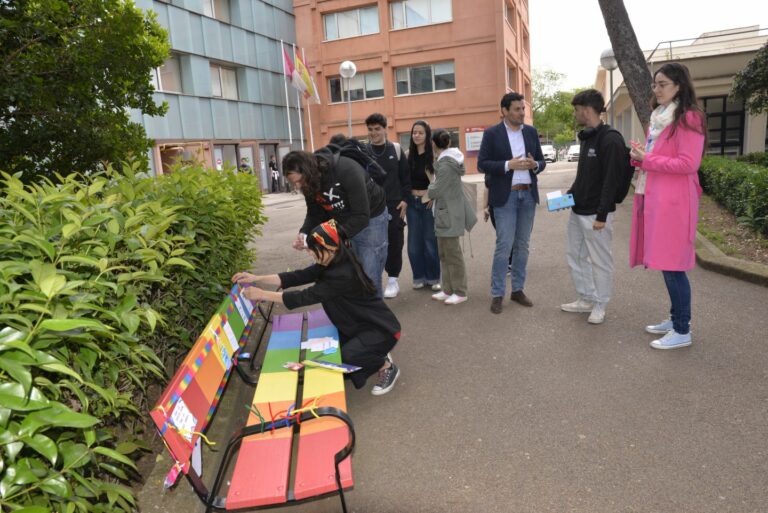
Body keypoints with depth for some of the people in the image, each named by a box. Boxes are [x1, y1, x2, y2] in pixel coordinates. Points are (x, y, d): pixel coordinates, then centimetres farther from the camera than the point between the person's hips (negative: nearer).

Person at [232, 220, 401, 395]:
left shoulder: (343, 275, -32)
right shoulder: (332, 263, -4)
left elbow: (306, 297, -30)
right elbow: (298, 277, -5)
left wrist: (262, 294, -24)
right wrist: (257, 278, -12)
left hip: (381, 328, -9)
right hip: (359, 325, 9)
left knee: (347, 355, -30)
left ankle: (387, 367, -1)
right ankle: (375, 356, 20)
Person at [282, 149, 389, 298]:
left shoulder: (346, 171, -33)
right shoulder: (310, 182, -13)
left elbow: (362, 216, -33)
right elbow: (314, 213, -2)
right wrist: (304, 233, -22)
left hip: (371, 218, -6)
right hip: (343, 223, 6)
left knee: (369, 275, -3)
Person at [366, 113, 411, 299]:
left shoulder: (396, 149, 4)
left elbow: (406, 176, 6)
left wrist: (404, 199, -1)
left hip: (394, 206, 0)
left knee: (394, 243, 3)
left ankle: (393, 279, 14)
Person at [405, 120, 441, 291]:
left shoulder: (434, 154, -7)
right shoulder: (408, 154, 5)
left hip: (429, 202, -4)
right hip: (412, 201, 4)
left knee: (430, 240, 3)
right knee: (414, 241, 7)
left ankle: (433, 277, 16)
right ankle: (419, 276, 19)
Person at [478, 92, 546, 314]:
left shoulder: (531, 132, 10)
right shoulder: (492, 133, -3)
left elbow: (542, 161, 13)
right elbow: (482, 164, -8)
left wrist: (535, 165, -10)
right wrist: (508, 165, -19)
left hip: (528, 195, 5)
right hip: (505, 196, -4)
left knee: (522, 245, 9)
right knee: (504, 246, -6)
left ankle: (517, 289, 20)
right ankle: (497, 294, 4)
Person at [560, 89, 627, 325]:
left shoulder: (610, 140, -16)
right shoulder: (586, 137, 12)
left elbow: (611, 180, -20)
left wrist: (602, 214, -22)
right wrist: (571, 194, 8)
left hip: (595, 214, -9)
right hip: (577, 211, 10)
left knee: (600, 260, 3)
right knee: (575, 256, 16)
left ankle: (599, 305, 17)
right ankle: (586, 299, 29)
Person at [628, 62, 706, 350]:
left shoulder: (688, 118, -9)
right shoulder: (658, 118, 18)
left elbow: (688, 164, -17)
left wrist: (647, 160, -13)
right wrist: (640, 157, 5)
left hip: (673, 202, -9)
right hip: (655, 198, 9)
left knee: (672, 265, -5)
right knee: (666, 263, 13)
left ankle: (682, 331, 5)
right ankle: (676, 318, 25)